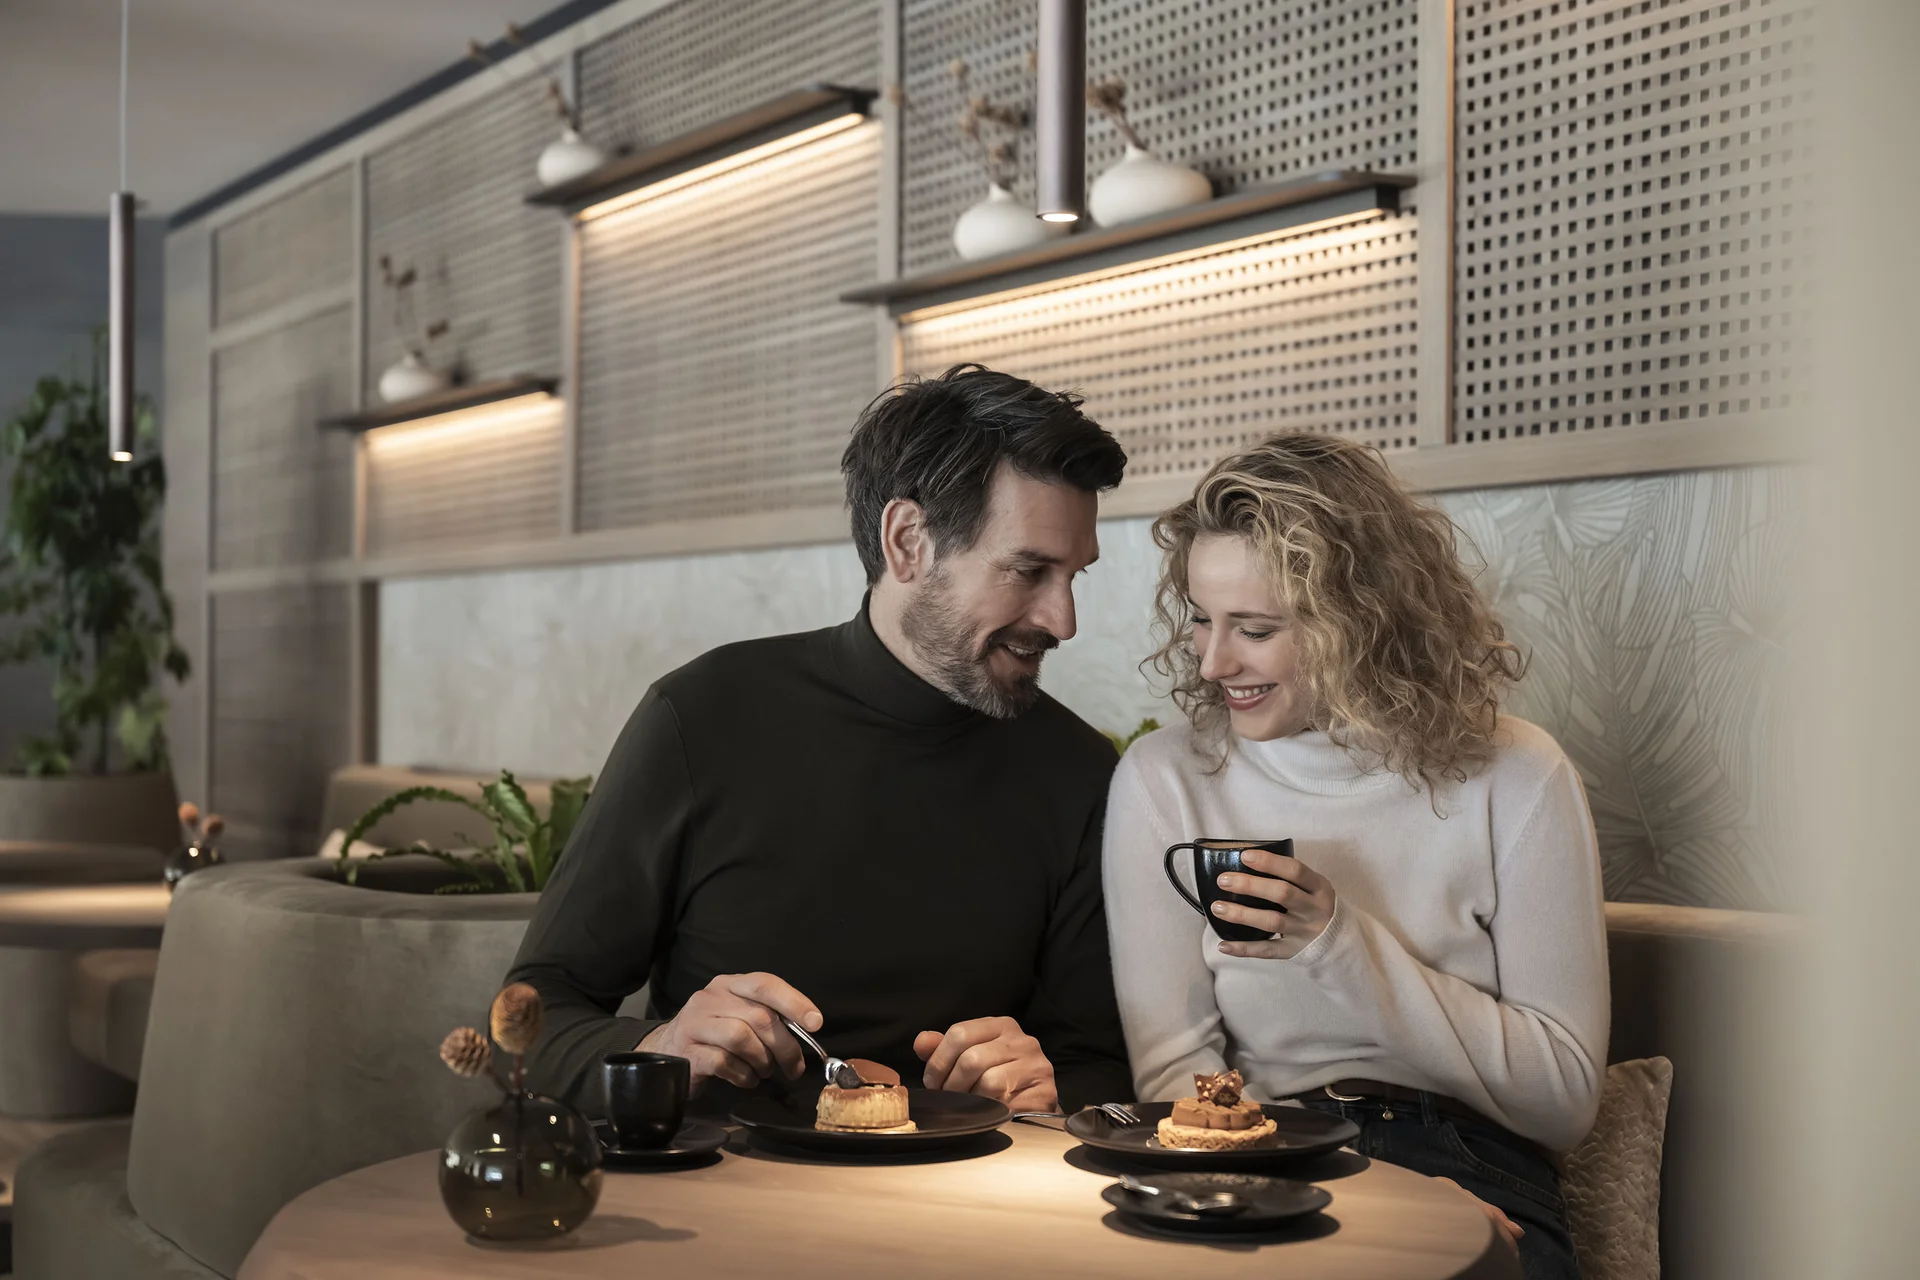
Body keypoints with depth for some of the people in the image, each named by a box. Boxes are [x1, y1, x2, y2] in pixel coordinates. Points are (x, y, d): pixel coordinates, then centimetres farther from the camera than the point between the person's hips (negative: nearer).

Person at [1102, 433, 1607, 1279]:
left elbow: (1564, 1099, -1)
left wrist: (1343, 946, -14)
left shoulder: (1511, 780, -1)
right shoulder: (1164, 781, 2)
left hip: (1470, 1169, -1)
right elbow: (1175, 1074, 0)